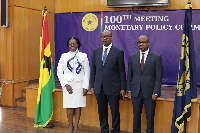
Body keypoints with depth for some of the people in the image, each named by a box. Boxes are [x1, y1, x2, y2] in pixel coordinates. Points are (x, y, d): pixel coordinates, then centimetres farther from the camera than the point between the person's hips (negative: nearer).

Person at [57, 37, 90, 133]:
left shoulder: (83, 56, 4)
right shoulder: (64, 56, 7)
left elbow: (87, 73, 2)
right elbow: (59, 72, 4)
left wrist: (85, 87, -5)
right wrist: (65, 84, -7)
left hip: (79, 84, -1)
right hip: (68, 85, 1)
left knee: (78, 106, 1)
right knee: (69, 106, 1)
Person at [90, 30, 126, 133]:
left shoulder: (118, 52, -2)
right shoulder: (96, 52, 9)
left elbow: (122, 71, -2)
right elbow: (93, 70, 11)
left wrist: (123, 88, -5)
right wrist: (92, 86, 7)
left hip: (113, 88, -3)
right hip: (99, 88, 3)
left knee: (115, 112, 5)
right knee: (102, 112, 12)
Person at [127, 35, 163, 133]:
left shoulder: (156, 57, -1)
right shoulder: (132, 57, 8)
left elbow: (159, 77, -4)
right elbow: (129, 75, 11)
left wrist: (156, 92, -9)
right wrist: (129, 90, 5)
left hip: (149, 92, -2)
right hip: (136, 92, 3)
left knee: (150, 116, 5)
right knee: (136, 115, 11)